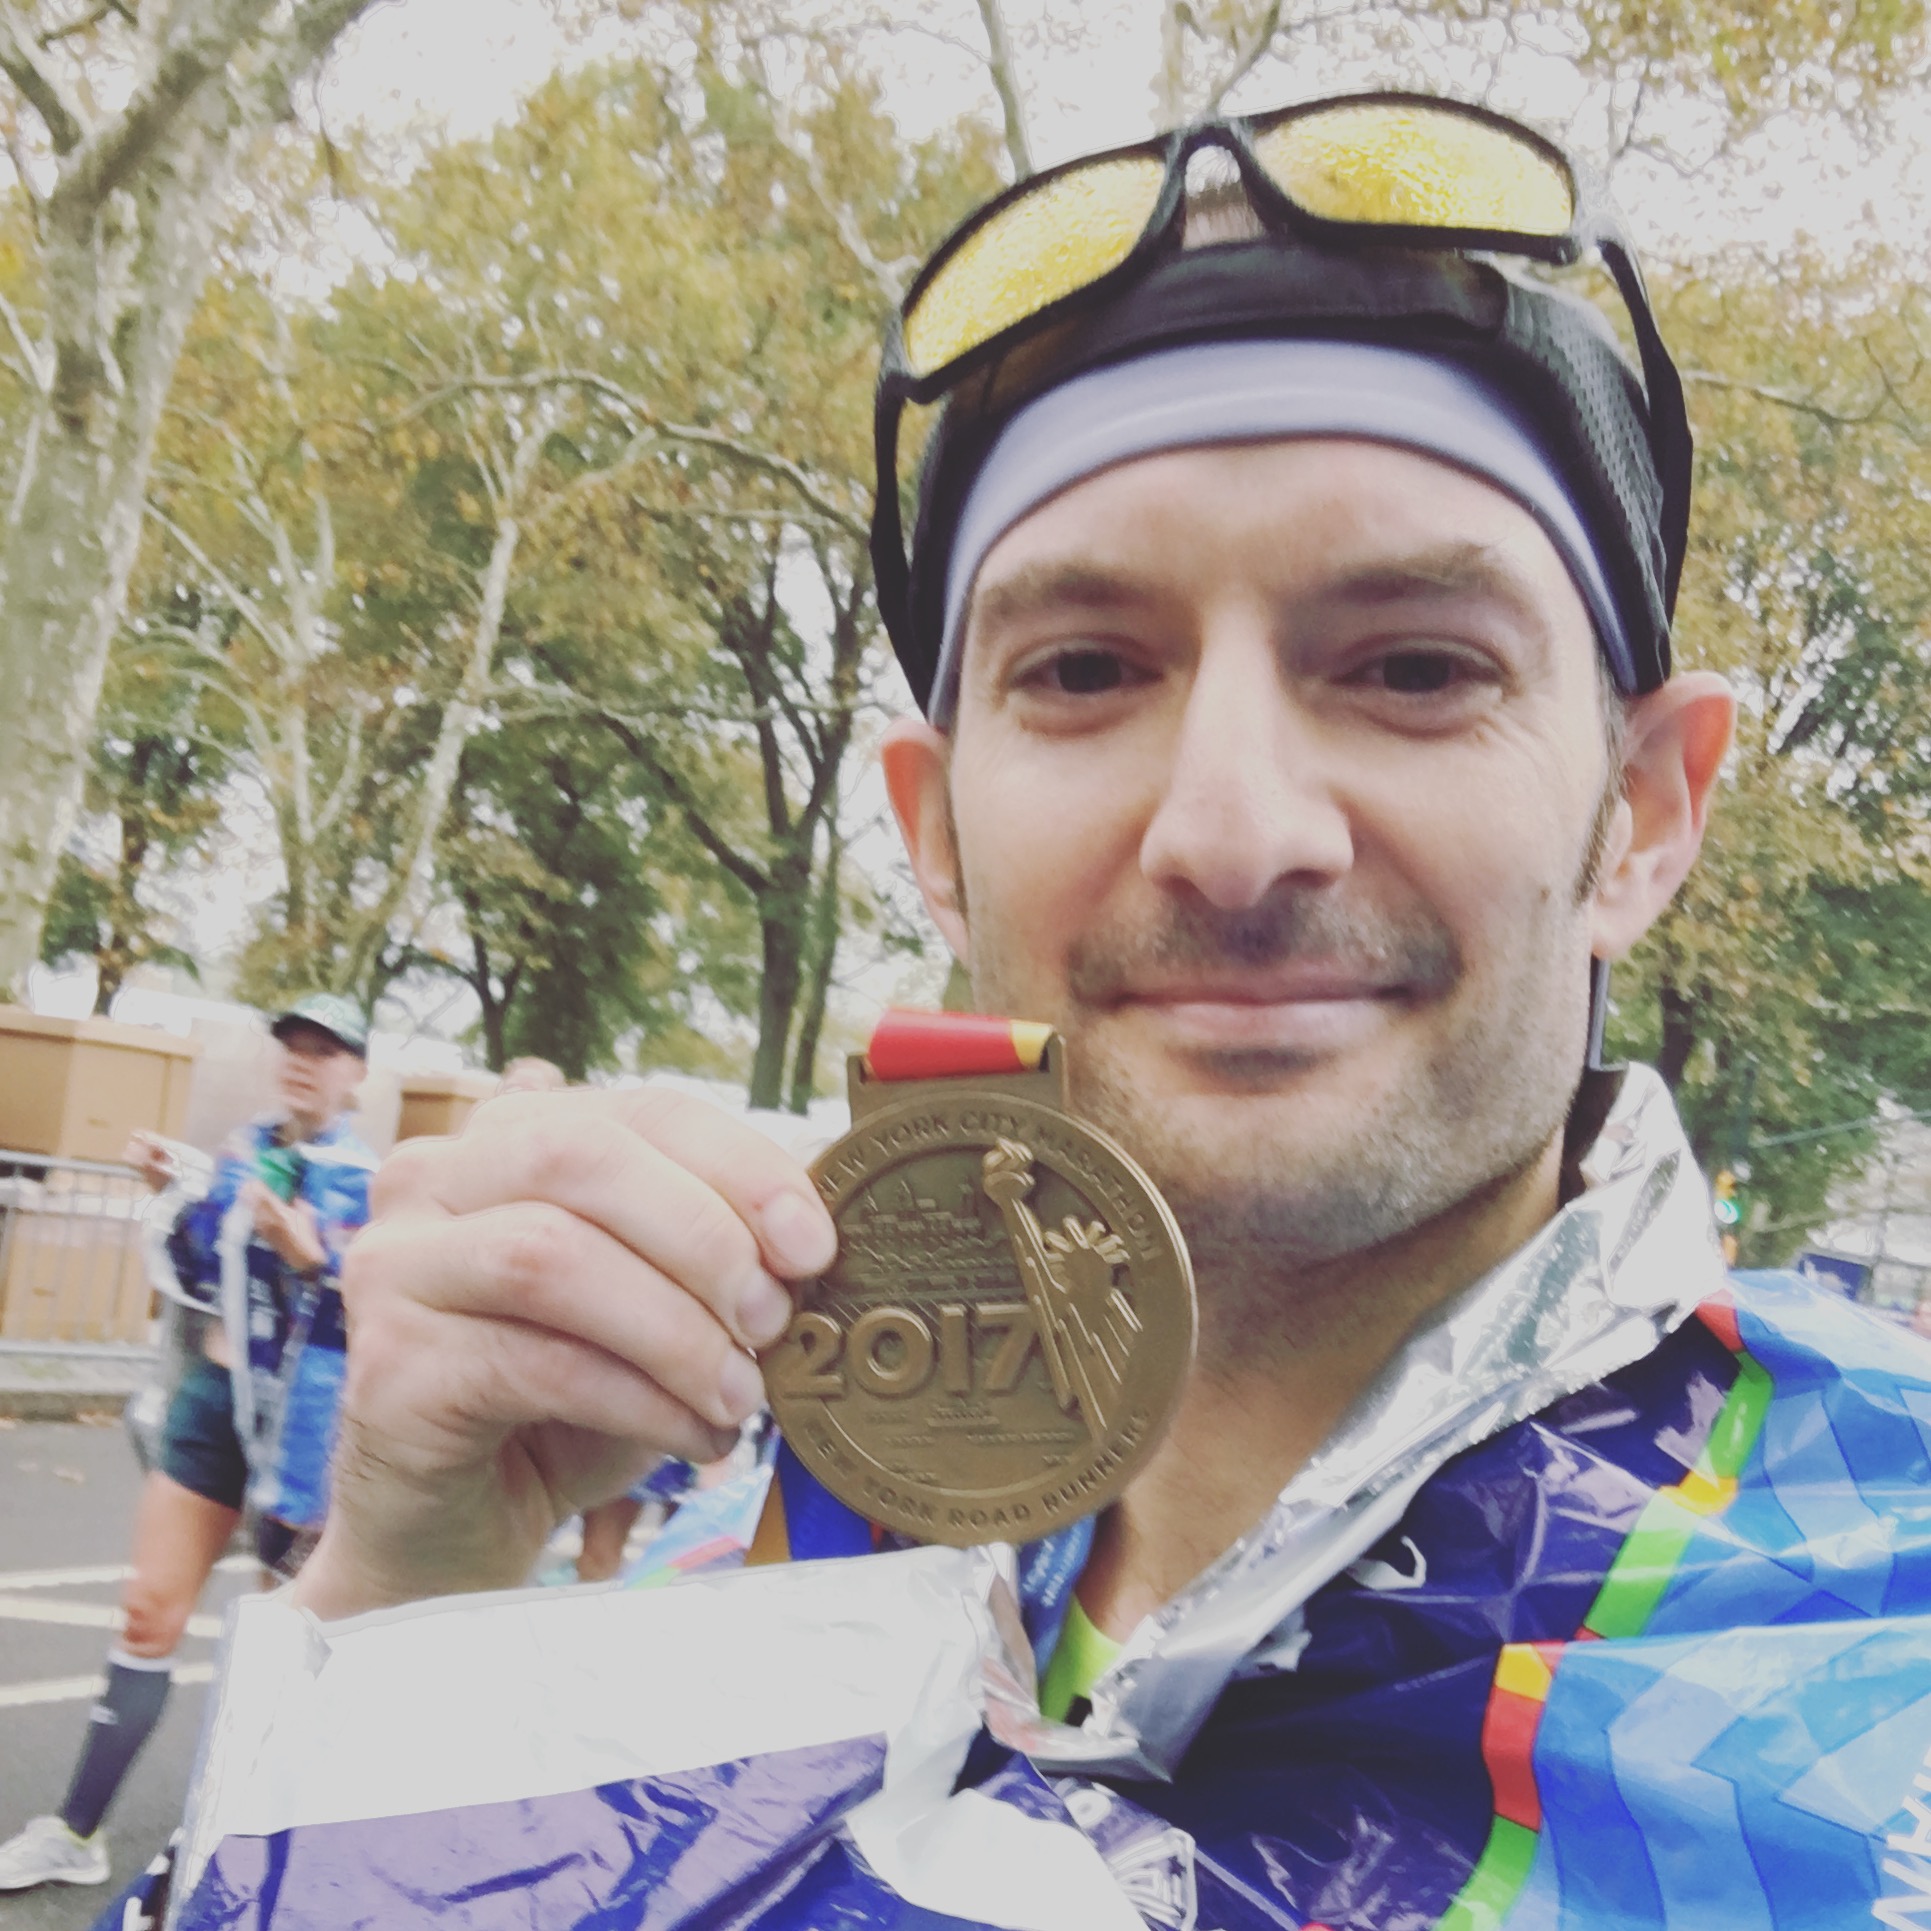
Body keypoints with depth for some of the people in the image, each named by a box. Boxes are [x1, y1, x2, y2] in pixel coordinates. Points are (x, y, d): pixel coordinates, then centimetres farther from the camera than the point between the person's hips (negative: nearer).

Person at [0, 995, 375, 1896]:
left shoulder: (375, 1178, -9)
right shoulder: (243, 1150, 7)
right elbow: (203, 1280, 12)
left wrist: (311, 1255, -28)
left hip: (306, 1414, -5)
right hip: (216, 1393, 5)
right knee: (150, 1609, 9)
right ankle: (76, 1831, 20)